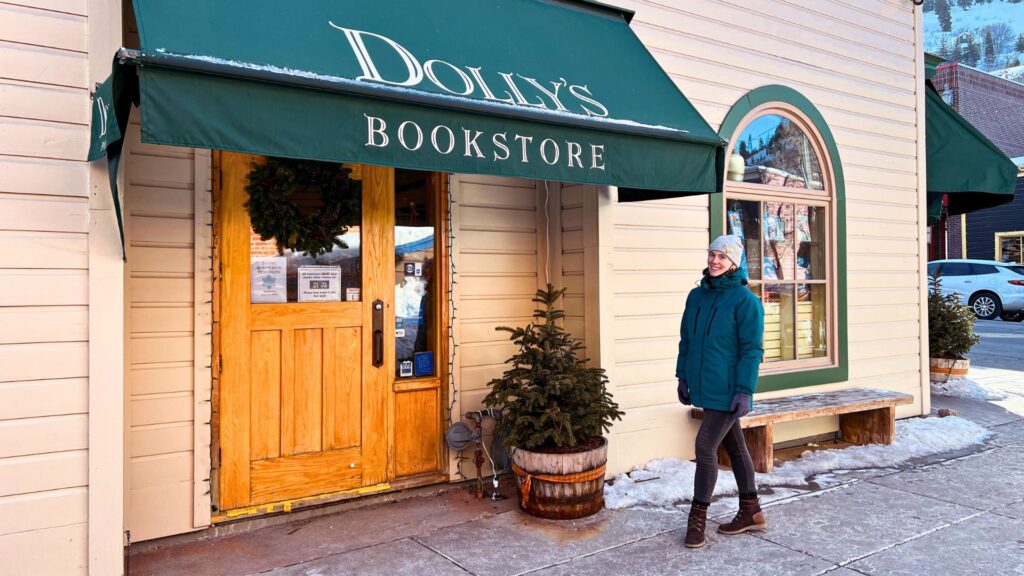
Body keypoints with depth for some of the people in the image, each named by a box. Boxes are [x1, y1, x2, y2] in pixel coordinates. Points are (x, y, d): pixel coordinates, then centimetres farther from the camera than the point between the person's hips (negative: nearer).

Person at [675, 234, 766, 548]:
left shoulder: (745, 300, -11)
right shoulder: (697, 296, 8)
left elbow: (752, 349, -13)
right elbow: (686, 340, 15)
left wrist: (744, 390, -17)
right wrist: (683, 376, 13)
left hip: (728, 391, -7)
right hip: (704, 389, 7)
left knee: (705, 446, -8)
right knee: (734, 447, 16)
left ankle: (698, 517, 7)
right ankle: (751, 512, 30)